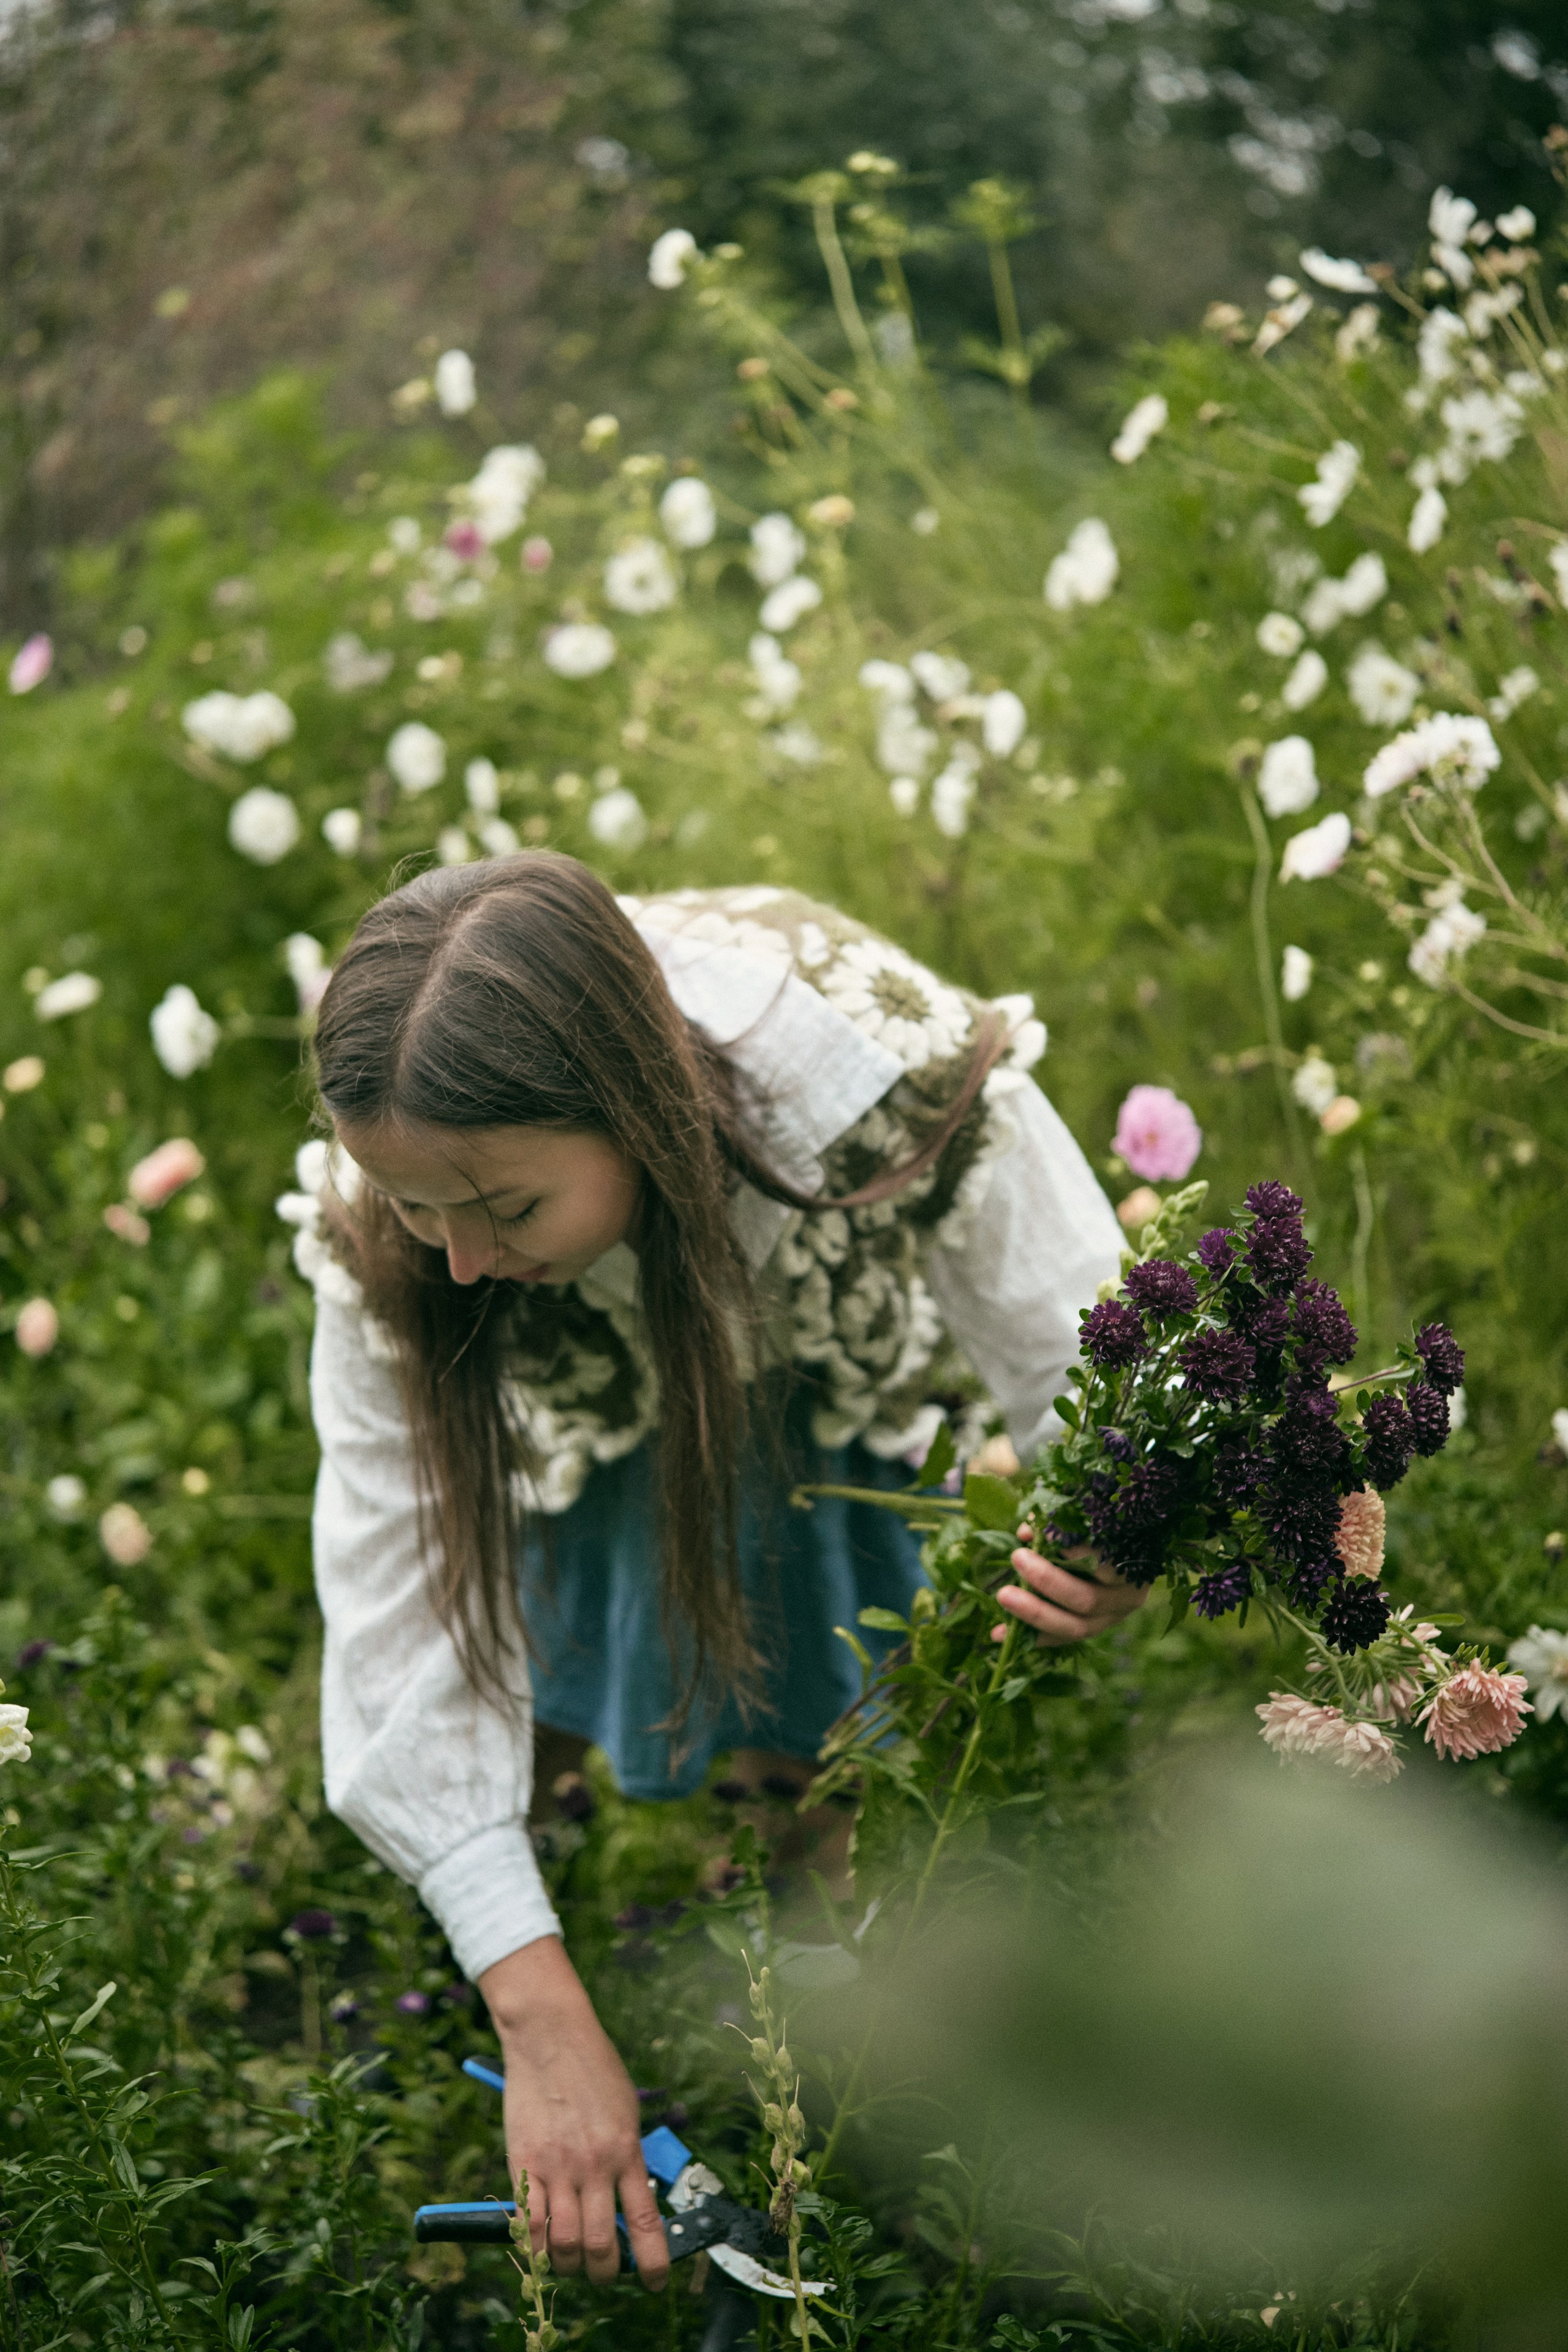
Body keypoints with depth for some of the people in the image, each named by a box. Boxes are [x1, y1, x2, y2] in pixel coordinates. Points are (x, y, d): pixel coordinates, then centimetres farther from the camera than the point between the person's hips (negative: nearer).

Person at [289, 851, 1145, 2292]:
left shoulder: (891, 1084, -41)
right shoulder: (387, 1241, -34)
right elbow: (403, 1601, -31)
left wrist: (1107, 1545, -53)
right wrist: (544, 2022, -34)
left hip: (850, 1419, -1)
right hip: (605, 1411, 2)